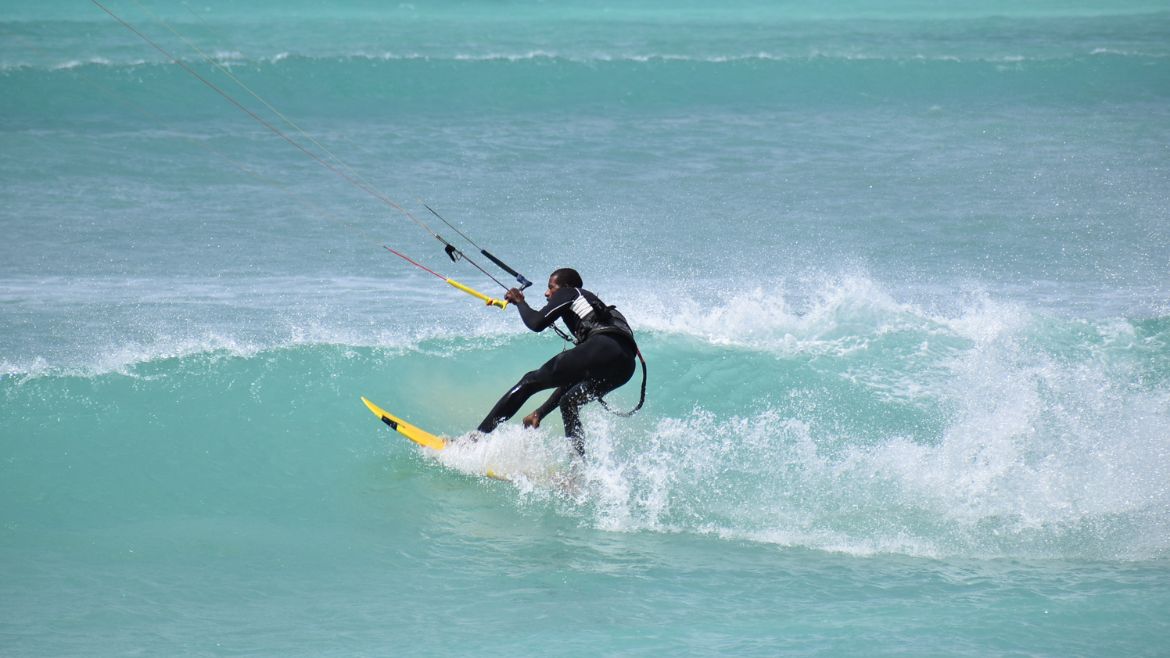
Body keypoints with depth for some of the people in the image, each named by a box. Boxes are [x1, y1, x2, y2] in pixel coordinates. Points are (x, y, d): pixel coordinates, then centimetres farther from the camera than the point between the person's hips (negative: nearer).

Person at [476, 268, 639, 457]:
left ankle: (479, 436, -2)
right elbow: (571, 379, 39)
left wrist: (519, 302, 24)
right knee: (568, 402, 27)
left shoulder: (569, 293, 20)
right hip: (626, 364, 8)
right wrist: (541, 412, 39)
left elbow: (537, 323, 3)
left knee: (530, 382, 2)